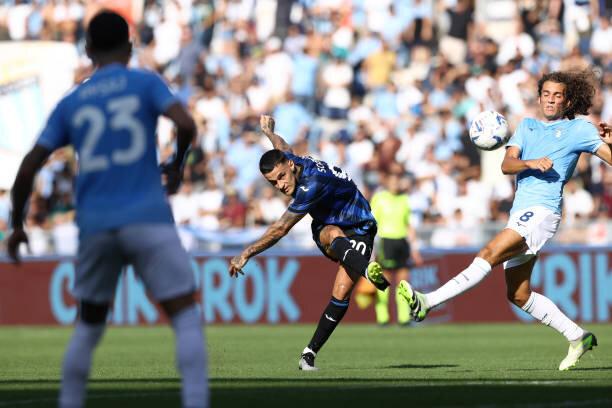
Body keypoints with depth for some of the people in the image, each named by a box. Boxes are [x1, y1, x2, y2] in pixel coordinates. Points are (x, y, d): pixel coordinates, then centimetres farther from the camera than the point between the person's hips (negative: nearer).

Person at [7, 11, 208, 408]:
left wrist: (17, 226, 21)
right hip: (148, 219, -3)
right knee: (187, 318, -3)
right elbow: (186, 125, -10)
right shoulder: (146, 83, 7)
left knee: (89, 326, 20)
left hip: (95, 226, 3)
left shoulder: (70, 104, 14)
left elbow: (28, 169, 9)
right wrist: (177, 166, 10)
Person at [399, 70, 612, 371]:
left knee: (490, 254, -25)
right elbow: (506, 165, 5)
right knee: (518, 295, 8)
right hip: (520, 213, 8)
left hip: (542, 212, -8)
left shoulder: (579, 129, 5)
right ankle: (577, 337, 17)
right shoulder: (527, 126, 19)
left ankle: (427, 302, -35)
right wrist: (531, 163, -15)